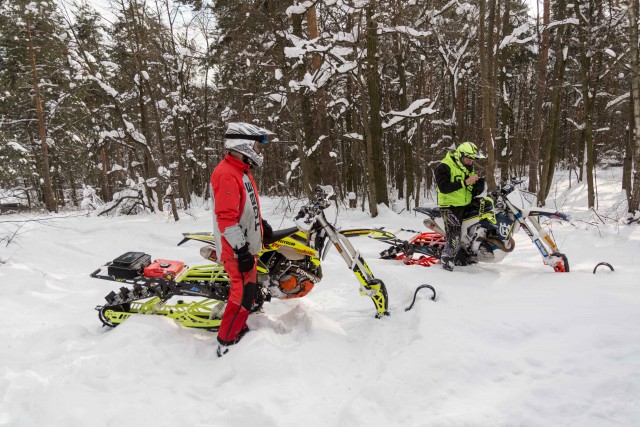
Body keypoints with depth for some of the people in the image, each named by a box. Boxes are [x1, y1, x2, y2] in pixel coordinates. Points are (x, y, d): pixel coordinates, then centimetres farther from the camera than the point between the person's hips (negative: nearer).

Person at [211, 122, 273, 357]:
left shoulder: (242, 171, 13)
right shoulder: (226, 174, -20)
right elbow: (226, 217, -25)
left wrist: (262, 224, 30)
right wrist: (242, 250, -24)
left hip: (247, 245, 10)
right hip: (237, 249, -10)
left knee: (249, 290, 16)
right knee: (243, 294, -9)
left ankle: (239, 330, 30)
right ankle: (226, 343, 2)